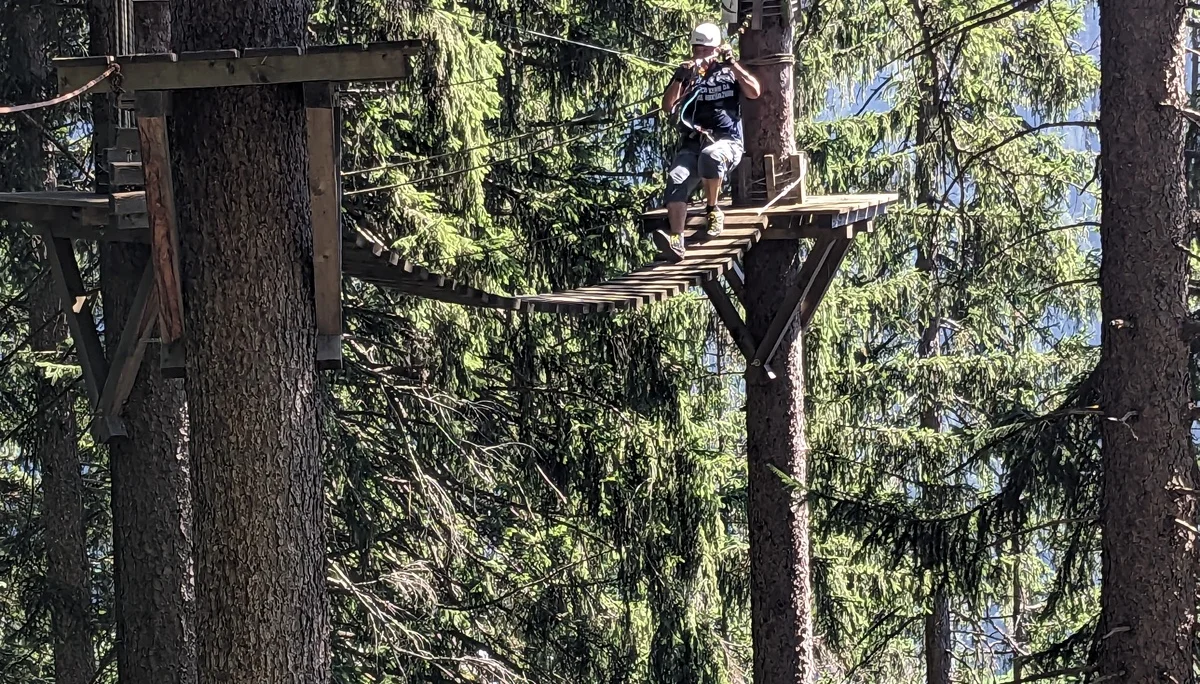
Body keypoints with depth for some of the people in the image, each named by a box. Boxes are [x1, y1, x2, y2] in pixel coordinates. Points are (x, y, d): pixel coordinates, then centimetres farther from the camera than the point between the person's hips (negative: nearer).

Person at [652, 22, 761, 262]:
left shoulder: (730, 72, 15)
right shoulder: (686, 75, 18)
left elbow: (754, 92, -1)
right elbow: (668, 106, 6)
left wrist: (731, 63, -4)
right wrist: (681, 78, -9)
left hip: (726, 141, -2)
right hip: (692, 144, 2)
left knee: (710, 155, -39)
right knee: (677, 179, -28)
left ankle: (712, 210, -16)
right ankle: (676, 241, -45)